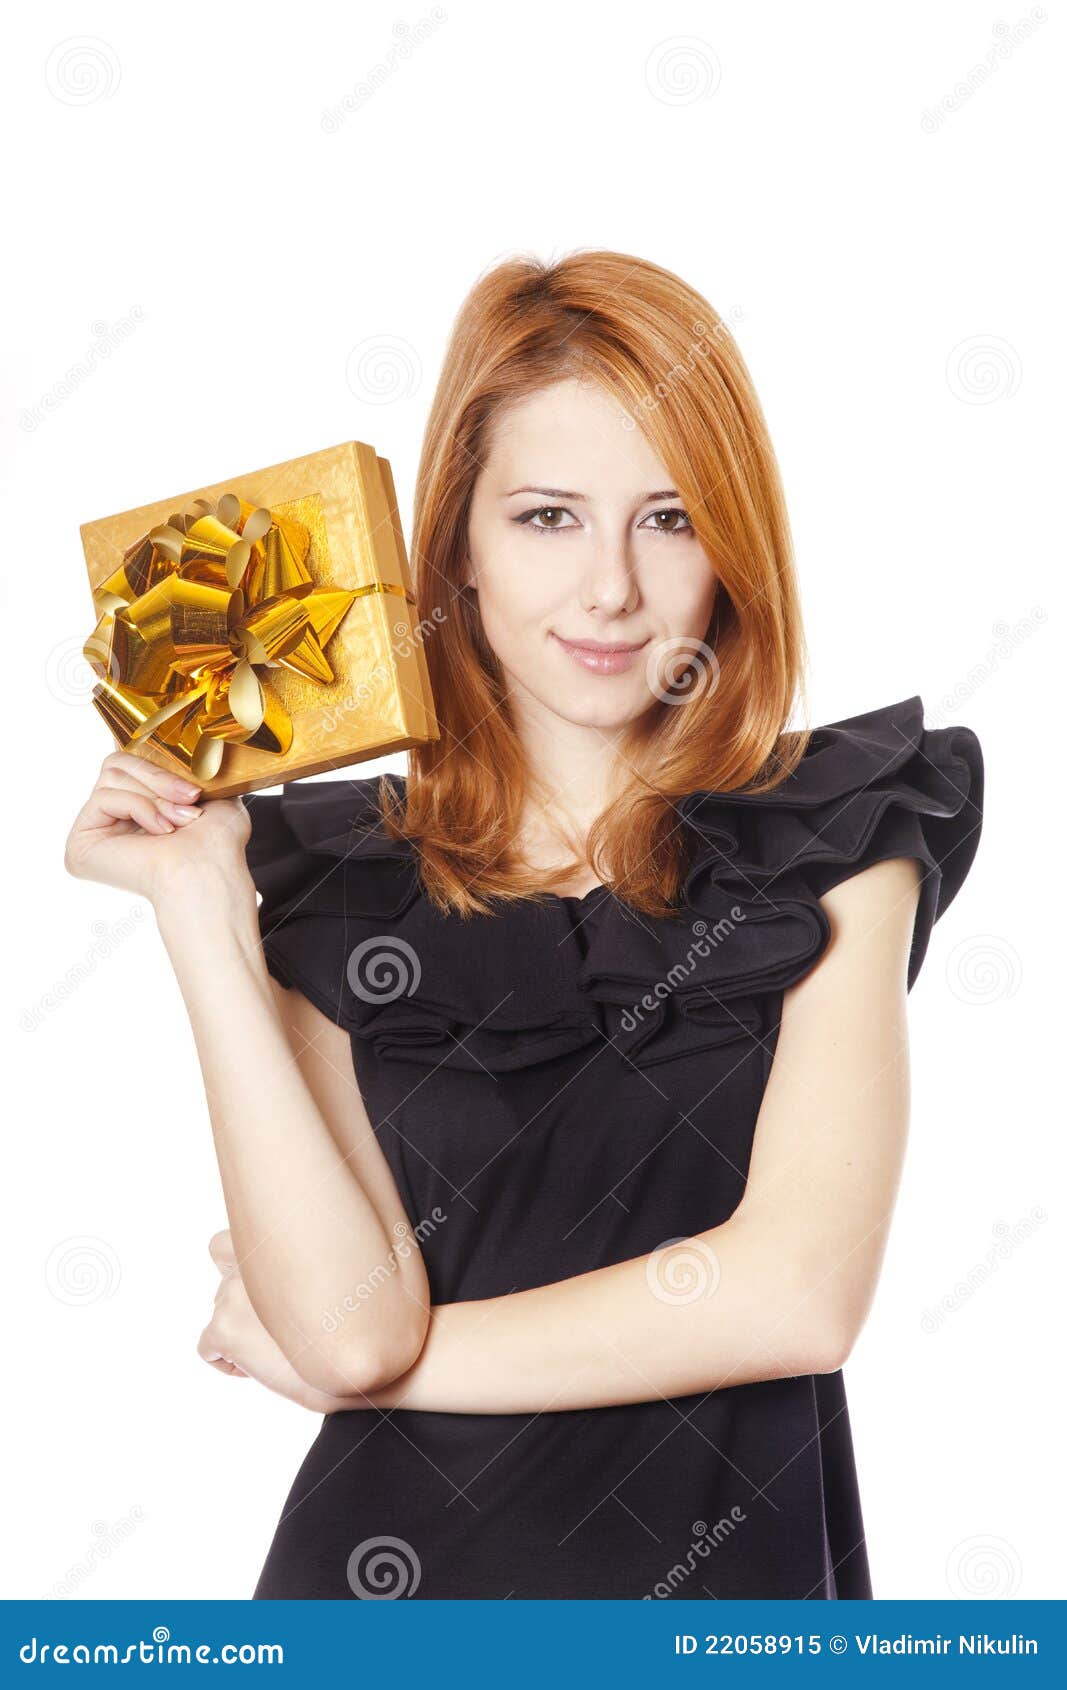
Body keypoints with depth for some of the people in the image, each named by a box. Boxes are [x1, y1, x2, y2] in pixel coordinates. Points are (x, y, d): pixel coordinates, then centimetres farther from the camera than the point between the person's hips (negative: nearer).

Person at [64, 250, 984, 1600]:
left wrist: (373, 1363, -12)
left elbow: (799, 1293, -18)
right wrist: (202, 905, -18)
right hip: (396, 1556, 1)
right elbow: (355, 1322, -17)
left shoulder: (834, 837, -8)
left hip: (729, 1576, 0)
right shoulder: (340, 877, -6)